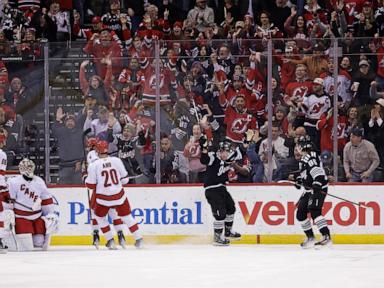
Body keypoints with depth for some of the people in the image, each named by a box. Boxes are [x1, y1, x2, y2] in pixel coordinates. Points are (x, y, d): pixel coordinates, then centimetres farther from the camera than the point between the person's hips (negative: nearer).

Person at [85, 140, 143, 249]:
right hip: (119, 195, 2)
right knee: (126, 216, 17)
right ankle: (138, 239, 18)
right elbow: (124, 179, 4)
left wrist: (87, 178, 15)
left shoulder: (94, 165, -10)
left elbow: (90, 185, -6)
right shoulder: (116, 161, -4)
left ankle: (110, 240, 15)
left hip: (103, 198, -2)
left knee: (100, 216, 21)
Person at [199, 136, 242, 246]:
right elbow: (204, 160, -37)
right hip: (211, 188, -9)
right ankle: (217, 237, -10)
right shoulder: (213, 157, -18)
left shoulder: (228, 157, 5)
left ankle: (228, 231, 38)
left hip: (221, 187, 9)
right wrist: (204, 147, -47)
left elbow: (238, 154, 21)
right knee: (220, 212, -16)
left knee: (231, 207, 20)